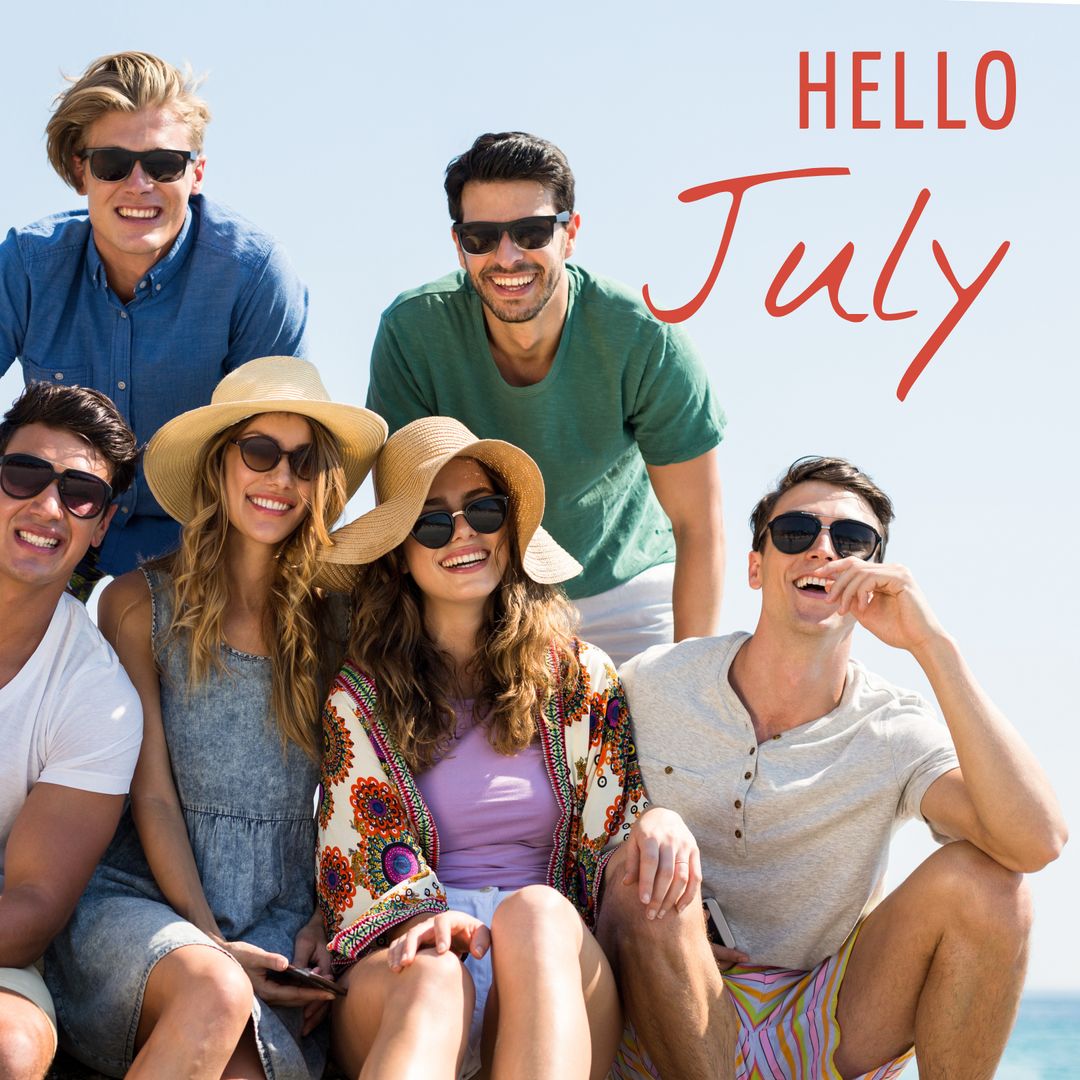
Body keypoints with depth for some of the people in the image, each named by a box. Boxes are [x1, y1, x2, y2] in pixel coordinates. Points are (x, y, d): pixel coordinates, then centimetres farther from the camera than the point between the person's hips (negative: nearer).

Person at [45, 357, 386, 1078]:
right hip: (143, 900, -1)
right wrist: (212, 944, -11)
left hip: (281, 925, 1)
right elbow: (152, 796, -3)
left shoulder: (332, 623, 8)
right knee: (214, 994, -35)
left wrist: (323, 923, -4)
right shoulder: (140, 605, 1)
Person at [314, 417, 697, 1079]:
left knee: (536, 913, -37)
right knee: (432, 980, -39)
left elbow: (610, 845, 13)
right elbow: (358, 868, 6)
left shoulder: (583, 680, 15)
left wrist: (658, 822, -12)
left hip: (559, 959, 1)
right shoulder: (360, 698, 11)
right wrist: (425, 919, -16)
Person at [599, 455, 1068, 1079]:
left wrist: (932, 646, -30)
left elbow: (1039, 841, -27)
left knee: (983, 878, -22)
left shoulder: (898, 734, -8)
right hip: (676, 1028, 0)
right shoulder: (650, 688, -5)